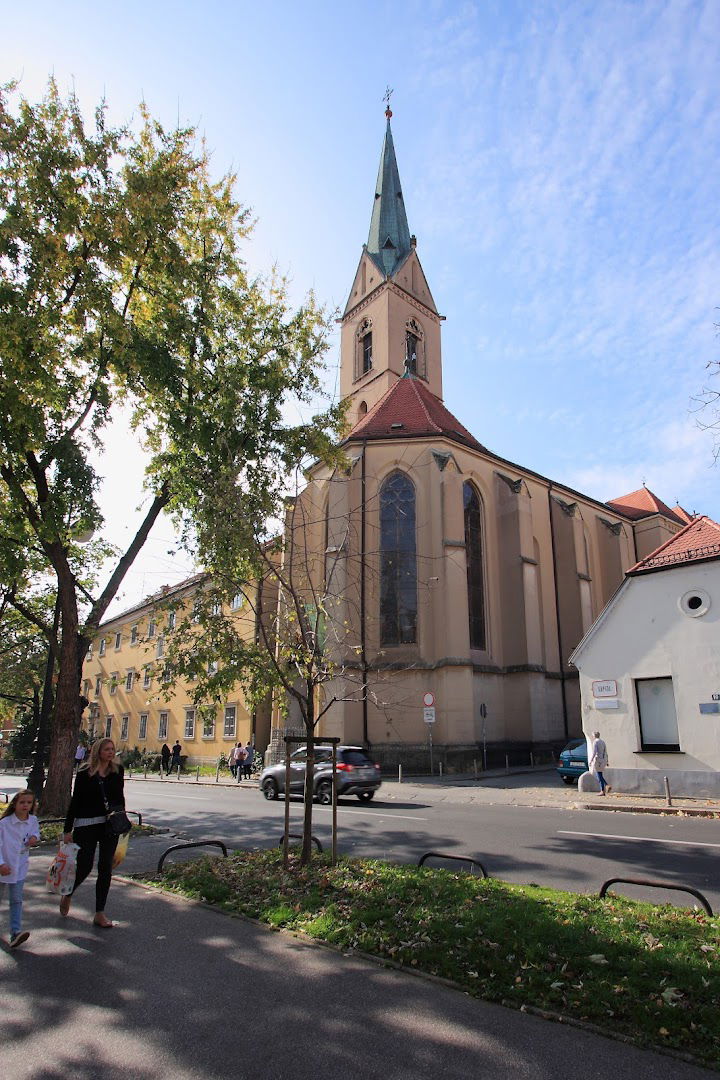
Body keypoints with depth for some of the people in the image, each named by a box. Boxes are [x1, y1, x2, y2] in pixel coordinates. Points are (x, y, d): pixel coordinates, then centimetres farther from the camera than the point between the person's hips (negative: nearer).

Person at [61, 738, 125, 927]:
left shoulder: (117, 770, 2)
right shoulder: (85, 773, -8)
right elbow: (75, 801, -4)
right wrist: (68, 830, -4)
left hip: (110, 825, 3)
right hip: (86, 825, -3)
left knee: (105, 869, 4)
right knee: (84, 867, 1)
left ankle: (100, 914, 15)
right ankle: (67, 895, 34)